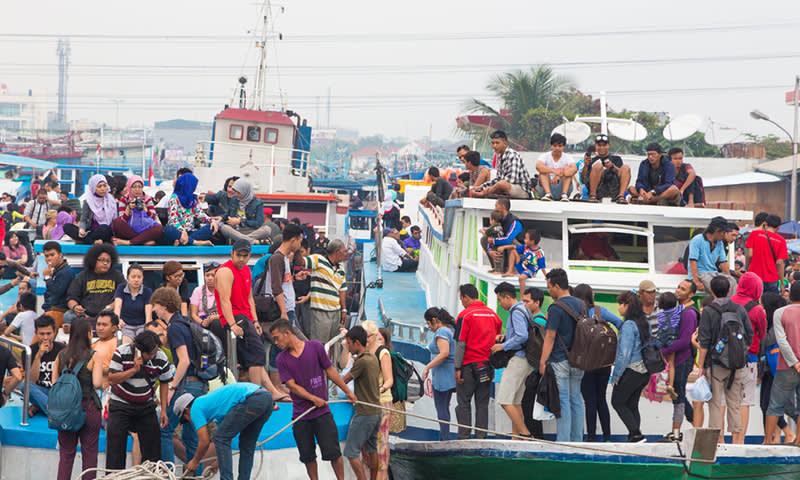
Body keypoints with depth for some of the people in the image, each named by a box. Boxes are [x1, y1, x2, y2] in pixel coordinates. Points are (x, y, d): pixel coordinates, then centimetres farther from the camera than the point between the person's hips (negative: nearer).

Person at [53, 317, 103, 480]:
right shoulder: (93, 357, -8)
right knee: (89, 453, 5)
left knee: (66, 453, 10)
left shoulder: (61, 355, 4)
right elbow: (97, 383, -16)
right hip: (88, 407, -3)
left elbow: (54, 382, 5)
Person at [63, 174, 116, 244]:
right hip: (91, 231, 2)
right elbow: (83, 220, 3)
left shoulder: (112, 201, 6)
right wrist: (81, 229, -21)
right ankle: (94, 241, -36)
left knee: (104, 227, -38)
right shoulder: (88, 202, 7)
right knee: (67, 227, -21)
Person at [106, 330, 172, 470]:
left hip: (146, 406, 2)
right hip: (121, 404, -2)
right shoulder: (122, 352, -18)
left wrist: (163, 410, -1)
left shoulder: (161, 358, -11)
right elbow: (112, 379, -20)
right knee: (115, 446, -6)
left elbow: (164, 383, 4)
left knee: (152, 445, -2)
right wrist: (134, 369, -30)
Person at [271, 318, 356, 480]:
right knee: (308, 457, 5)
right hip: (300, 416, 1)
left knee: (333, 452, -5)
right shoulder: (282, 359, 0)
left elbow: (330, 370, 8)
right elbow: (291, 385, -4)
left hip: (322, 412, -1)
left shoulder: (315, 347, -1)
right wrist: (313, 398, -15)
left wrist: (347, 391, 12)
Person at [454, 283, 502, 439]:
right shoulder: (493, 314, 10)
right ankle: (481, 437, 6)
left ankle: (464, 437, -4)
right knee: (482, 403, 8)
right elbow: (497, 341, 14)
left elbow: (460, 344, -11)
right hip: (487, 366, 5)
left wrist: (457, 368, -9)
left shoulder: (465, 315, -8)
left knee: (464, 403, 1)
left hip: (469, 365, -5)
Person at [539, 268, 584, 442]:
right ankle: (577, 440, 11)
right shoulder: (580, 305, 11)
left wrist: (542, 362, -9)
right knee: (576, 400, 10)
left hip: (560, 360, -7)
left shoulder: (556, 308, -12)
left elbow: (550, 337, -13)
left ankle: (563, 442, -7)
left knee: (562, 401, -6)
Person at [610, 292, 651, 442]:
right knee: (632, 404, 15)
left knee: (617, 402, 5)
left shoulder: (628, 325, -16)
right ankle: (634, 435, 12)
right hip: (645, 372, 8)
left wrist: (616, 375, -11)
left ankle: (636, 433, -5)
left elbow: (625, 353, -19)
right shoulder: (645, 324, 9)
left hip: (631, 372, -8)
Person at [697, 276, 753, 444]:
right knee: (734, 404, 8)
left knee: (715, 403, 0)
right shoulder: (740, 309, 5)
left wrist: (702, 365, -3)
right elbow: (749, 336, 8)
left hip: (715, 363, -3)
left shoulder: (708, 312, -6)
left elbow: (704, 342, -8)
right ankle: (737, 436, 6)